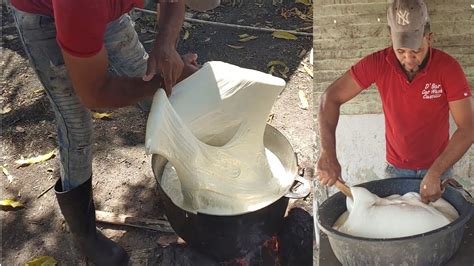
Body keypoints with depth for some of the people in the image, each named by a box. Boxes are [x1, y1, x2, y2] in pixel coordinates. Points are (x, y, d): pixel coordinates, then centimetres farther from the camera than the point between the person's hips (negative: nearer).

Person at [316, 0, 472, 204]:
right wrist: (328, 154, -29)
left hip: (438, 166, 0)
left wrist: (434, 174, -33)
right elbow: (331, 98, -17)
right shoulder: (378, 63, -18)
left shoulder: (448, 67, -21)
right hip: (396, 169, 1)